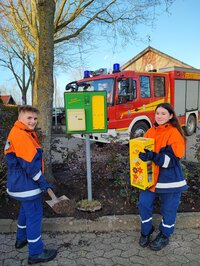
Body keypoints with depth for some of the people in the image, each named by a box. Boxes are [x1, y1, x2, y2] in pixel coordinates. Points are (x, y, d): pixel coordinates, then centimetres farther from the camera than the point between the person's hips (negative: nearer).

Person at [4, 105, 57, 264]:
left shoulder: (25, 133, 9)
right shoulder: (21, 136, -23)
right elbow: (30, 164, -25)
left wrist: (40, 181, 17)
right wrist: (43, 183, -17)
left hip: (21, 183, 11)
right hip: (27, 185, -11)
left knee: (26, 210, 27)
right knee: (34, 215, 1)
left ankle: (21, 239, 46)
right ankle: (36, 253, 16)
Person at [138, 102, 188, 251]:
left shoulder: (175, 134, -15)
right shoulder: (150, 131, 3)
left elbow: (171, 160, -20)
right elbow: (143, 148, 11)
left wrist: (154, 156, -34)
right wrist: (143, 155, -10)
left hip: (169, 179, -4)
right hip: (151, 177, 5)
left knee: (168, 209, 11)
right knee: (144, 203, 5)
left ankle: (164, 236, 35)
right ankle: (146, 231, 29)